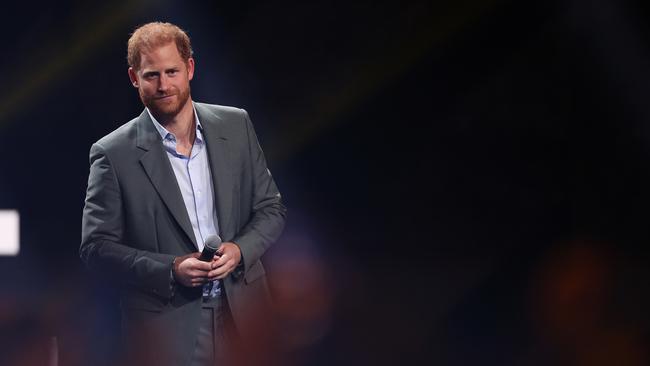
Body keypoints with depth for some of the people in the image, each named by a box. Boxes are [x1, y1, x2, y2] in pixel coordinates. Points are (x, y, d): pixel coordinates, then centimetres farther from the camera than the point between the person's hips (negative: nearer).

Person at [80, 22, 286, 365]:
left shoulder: (236, 125, 3)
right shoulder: (113, 154, -7)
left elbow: (271, 208, 9)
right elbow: (96, 246, -7)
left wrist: (239, 250, -11)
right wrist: (170, 270, -18)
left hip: (243, 314, 3)